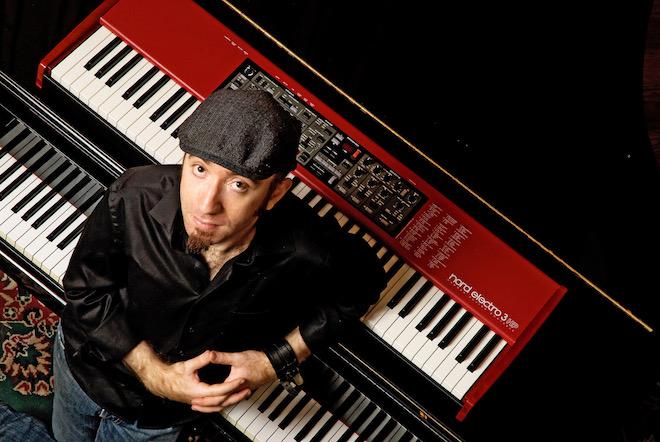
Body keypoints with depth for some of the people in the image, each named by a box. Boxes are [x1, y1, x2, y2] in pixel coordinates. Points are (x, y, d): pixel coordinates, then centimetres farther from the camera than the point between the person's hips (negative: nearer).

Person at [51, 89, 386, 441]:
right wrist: (154, 373, -27)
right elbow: (86, 289, -20)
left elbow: (362, 282, -13)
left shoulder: (308, 255, -38)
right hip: (85, 360, 1)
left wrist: (280, 360, -20)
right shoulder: (132, 199, -37)